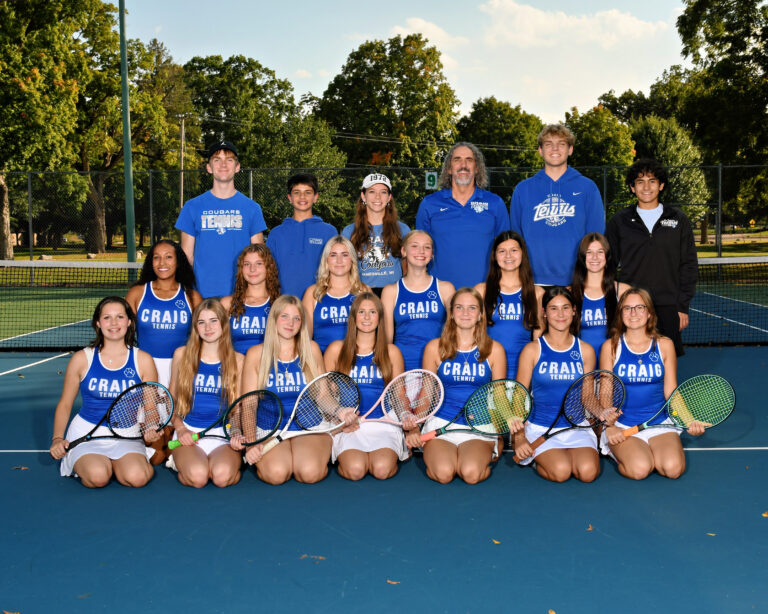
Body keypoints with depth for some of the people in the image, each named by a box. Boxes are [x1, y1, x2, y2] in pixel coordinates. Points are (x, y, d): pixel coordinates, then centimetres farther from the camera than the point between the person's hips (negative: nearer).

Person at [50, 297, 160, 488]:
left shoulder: (143, 360, 2)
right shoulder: (82, 359, 1)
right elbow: (64, 404, 10)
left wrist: (151, 430, -17)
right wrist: (57, 439, -4)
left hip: (127, 436, 1)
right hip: (87, 434, 0)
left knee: (136, 477, -30)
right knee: (98, 477, -31)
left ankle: (114, 464, 4)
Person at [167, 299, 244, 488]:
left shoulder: (237, 360, 6)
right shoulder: (182, 355, 8)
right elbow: (172, 400, 14)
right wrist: (180, 429, -2)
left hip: (224, 436, 0)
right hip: (188, 432, 0)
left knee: (222, 476, -32)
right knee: (197, 477, -30)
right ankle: (181, 461, 2)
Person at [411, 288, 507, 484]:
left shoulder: (494, 349, 6)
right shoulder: (435, 348, 6)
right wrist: (413, 428, -3)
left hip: (480, 427, 0)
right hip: (440, 424, 0)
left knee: (471, 474, -28)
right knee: (443, 474, -27)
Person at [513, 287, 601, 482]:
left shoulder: (585, 351, 8)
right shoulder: (532, 350, 1)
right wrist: (519, 437, -10)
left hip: (577, 428, 2)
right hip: (540, 428, -2)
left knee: (588, 471, -25)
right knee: (560, 471, -28)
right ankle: (539, 460, 6)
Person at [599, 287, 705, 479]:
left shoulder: (664, 345, 6)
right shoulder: (611, 347, 1)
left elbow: (671, 392, 8)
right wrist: (609, 427, -14)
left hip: (660, 423, 2)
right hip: (622, 426, -2)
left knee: (673, 468, -25)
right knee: (639, 469, -27)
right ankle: (620, 453, 7)